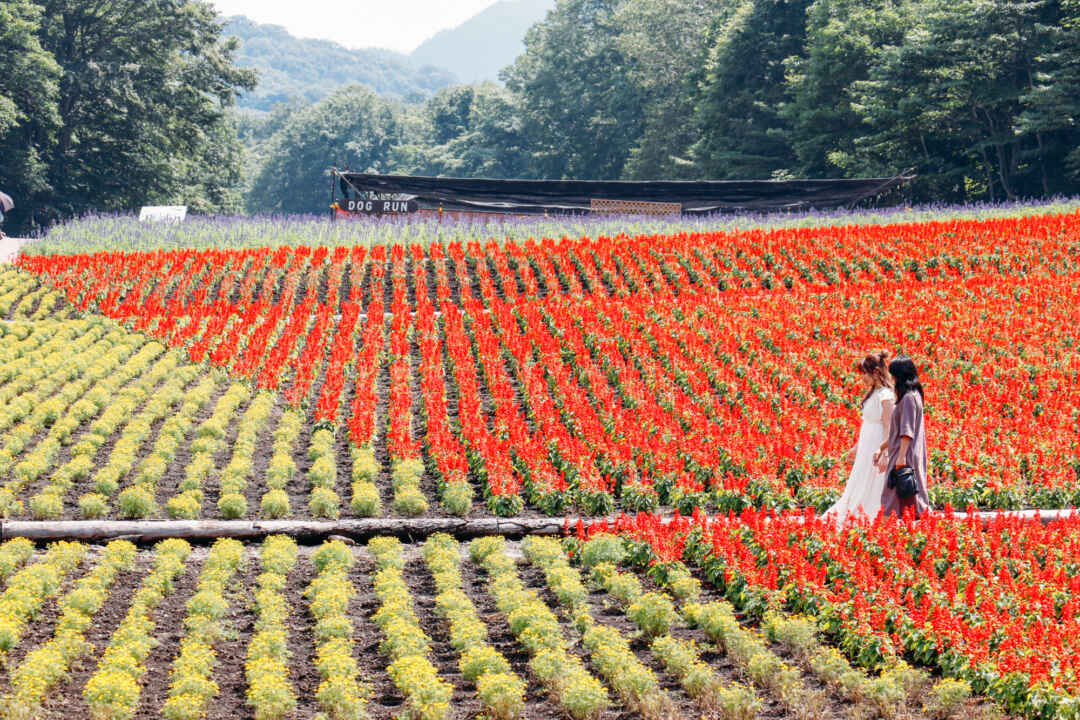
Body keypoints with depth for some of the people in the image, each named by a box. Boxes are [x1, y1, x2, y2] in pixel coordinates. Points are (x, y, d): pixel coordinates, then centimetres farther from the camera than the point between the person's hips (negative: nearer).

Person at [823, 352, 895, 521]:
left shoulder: (885, 395, -15)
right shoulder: (872, 393, 13)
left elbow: (888, 428, -20)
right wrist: (856, 447, 25)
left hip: (876, 449, -10)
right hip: (865, 450, 10)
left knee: (869, 491, -6)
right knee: (856, 489, 10)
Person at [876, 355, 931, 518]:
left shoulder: (909, 398, -14)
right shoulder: (912, 395, 16)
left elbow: (907, 431, -20)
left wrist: (902, 456, -22)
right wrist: (882, 448, 26)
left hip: (906, 457, -10)